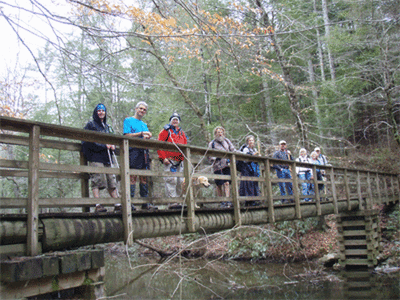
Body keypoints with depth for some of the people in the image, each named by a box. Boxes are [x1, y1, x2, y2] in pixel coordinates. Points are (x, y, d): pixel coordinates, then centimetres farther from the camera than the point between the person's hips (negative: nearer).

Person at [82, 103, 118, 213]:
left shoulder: (107, 126, 25)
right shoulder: (90, 125, 5)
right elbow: (88, 141, -6)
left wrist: (112, 146, 5)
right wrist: (104, 146, -12)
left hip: (107, 158, 6)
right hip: (95, 157, -6)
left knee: (112, 182, 4)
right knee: (97, 181, -14)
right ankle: (98, 205, -15)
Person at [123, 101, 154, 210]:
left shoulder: (144, 124, 25)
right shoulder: (128, 120, 7)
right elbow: (127, 135, -5)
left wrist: (147, 137, -2)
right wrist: (141, 134, -10)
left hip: (144, 151, 6)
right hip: (133, 150, -6)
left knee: (144, 178, 4)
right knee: (132, 177, -11)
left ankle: (145, 203, 6)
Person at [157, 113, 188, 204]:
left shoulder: (181, 133, 21)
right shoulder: (165, 131, 3)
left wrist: (184, 157, 10)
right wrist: (163, 158, -11)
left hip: (179, 161, 6)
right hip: (169, 160, -6)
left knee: (180, 181, 7)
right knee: (171, 180, -14)